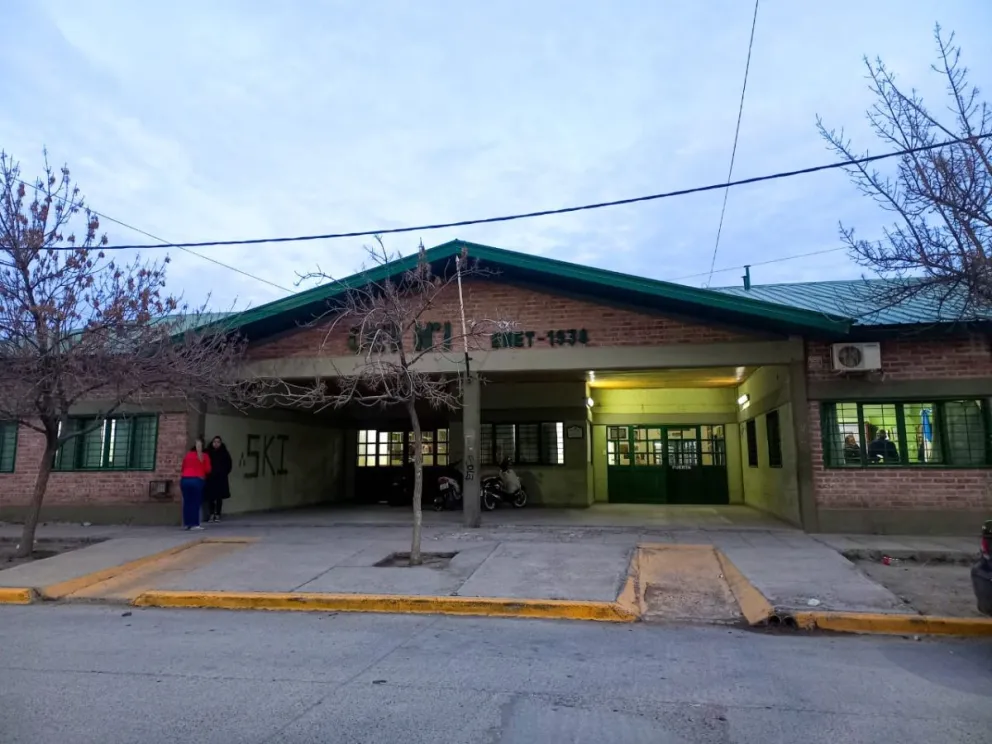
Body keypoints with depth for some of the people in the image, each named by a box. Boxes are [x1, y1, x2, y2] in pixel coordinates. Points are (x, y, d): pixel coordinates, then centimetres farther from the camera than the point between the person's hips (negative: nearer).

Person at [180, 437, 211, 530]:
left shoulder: (188, 455, 13)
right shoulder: (204, 456, 4)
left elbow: (183, 467, 17)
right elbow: (207, 470, 3)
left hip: (185, 479, 4)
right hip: (197, 480, -4)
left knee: (187, 502, 8)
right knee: (195, 502, -2)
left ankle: (186, 523, 10)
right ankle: (194, 524, -4)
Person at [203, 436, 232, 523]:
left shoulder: (224, 453, 1)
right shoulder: (208, 453, -2)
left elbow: (229, 465, 6)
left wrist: (224, 473, 0)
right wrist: (206, 473, -6)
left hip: (221, 478, 0)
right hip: (210, 478, 0)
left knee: (219, 497, 3)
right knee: (210, 497, 1)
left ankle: (217, 515, 10)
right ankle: (211, 514, 13)